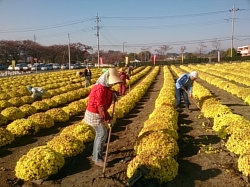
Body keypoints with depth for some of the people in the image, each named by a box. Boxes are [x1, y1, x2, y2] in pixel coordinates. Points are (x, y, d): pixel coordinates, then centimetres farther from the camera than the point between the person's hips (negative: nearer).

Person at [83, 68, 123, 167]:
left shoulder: (106, 86, 3)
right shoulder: (100, 89, -28)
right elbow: (101, 107, -28)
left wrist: (112, 94, 0)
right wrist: (108, 119, -23)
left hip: (98, 113, 10)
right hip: (94, 114, -10)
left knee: (100, 133, 17)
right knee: (103, 134, -7)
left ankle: (95, 154, 31)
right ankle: (98, 159, 3)